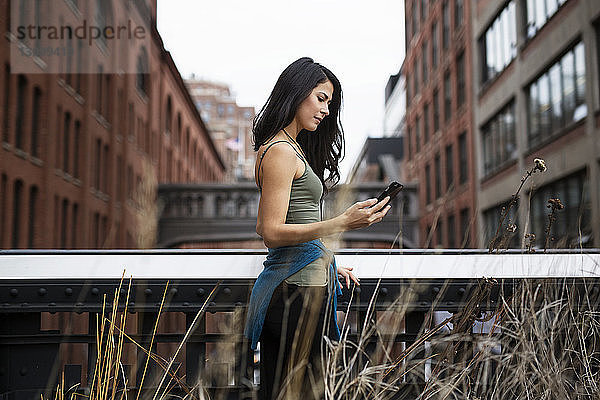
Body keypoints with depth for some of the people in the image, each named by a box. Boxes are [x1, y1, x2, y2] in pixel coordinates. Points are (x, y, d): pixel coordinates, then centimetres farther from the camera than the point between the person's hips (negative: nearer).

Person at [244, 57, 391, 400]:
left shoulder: (290, 148, 20)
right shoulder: (281, 151, -10)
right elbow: (272, 232, -17)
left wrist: (329, 264, 18)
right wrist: (342, 224, -24)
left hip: (290, 282, 10)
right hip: (300, 287, -10)